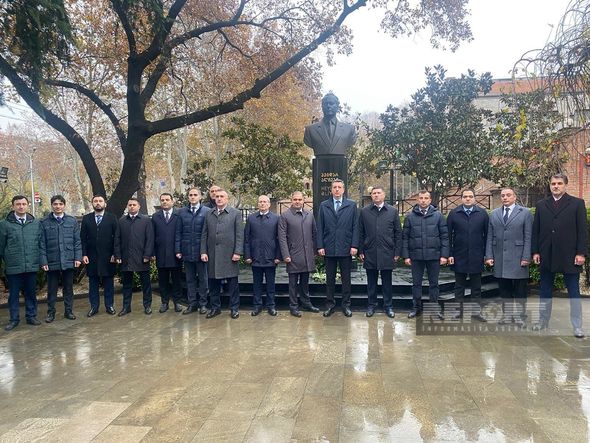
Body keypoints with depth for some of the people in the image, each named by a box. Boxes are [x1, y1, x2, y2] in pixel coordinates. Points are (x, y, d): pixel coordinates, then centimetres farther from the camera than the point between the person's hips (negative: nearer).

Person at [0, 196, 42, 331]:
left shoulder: (36, 223, 4)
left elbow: (41, 243, 8)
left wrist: (38, 259, 6)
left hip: (32, 266, 2)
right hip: (13, 267, -2)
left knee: (31, 293, 11)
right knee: (13, 294, 8)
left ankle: (31, 316, 24)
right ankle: (14, 319, 20)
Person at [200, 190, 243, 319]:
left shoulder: (236, 213, 1)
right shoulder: (209, 214, 11)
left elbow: (239, 234, -4)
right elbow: (205, 235, 11)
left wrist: (237, 252, -10)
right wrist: (203, 252, 3)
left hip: (230, 254, -3)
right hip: (212, 255, 3)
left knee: (233, 284, 4)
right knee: (214, 283, 9)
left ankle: (234, 308, 16)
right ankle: (215, 307, 23)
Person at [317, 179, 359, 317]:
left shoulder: (352, 205, 5)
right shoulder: (323, 205, 7)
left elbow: (355, 227, 2)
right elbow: (320, 228, 4)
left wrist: (354, 246, -6)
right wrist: (320, 246, -3)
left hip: (346, 248, -1)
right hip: (329, 249, 1)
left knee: (346, 279, 7)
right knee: (330, 279, 9)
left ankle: (346, 305, 19)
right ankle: (330, 304, 20)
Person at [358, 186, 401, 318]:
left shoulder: (393, 211, 4)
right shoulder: (364, 212, 5)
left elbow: (398, 233, 4)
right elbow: (360, 233, 6)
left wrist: (397, 252, -1)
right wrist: (360, 251, 1)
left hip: (387, 253, 0)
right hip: (370, 253, 1)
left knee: (387, 281, 8)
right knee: (371, 281, 9)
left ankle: (388, 306, 20)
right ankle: (371, 305, 22)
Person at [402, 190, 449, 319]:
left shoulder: (438, 215, 2)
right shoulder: (410, 216, 3)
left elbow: (444, 236, 0)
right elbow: (405, 237, 3)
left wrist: (444, 255, -6)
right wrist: (406, 255, -2)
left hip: (434, 255, 0)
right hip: (416, 256, 1)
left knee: (433, 283, 9)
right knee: (416, 283, 9)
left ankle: (434, 308, 21)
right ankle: (416, 307, 21)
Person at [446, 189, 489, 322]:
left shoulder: (482, 213, 1)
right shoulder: (453, 214, 0)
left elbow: (487, 235, 1)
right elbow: (449, 235, 0)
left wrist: (487, 254, -2)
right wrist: (450, 254, -5)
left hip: (477, 257, 0)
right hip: (459, 256, 0)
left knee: (476, 286, 10)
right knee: (459, 285, 10)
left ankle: (476, 311, 19)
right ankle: (458, 310, 19)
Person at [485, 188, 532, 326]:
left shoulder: (525, 213, 2)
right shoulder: (494, 214, 11)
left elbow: (528, 237, -3)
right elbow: (490, 237, 9)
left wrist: (526, 257, -10)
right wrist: (489, 256, 2)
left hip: (518, 258, -3)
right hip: (499, 259, 3)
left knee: (519, 290, 4)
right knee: (504, 289, 8)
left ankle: (518, 316, 15)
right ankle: (507, 315, 19)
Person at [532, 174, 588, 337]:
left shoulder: (577, 203, 2)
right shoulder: (541, 205, 8)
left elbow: (582, 230, -2)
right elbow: (535, 230, 7)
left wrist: (581, 253, -9)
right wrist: (535, 252, 1)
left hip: (569, 256, -2)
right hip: (546, 256, 3)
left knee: (573, 292, 4)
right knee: (545, 291, 12)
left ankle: (577, 326, 11)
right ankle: (543, 320, 23)